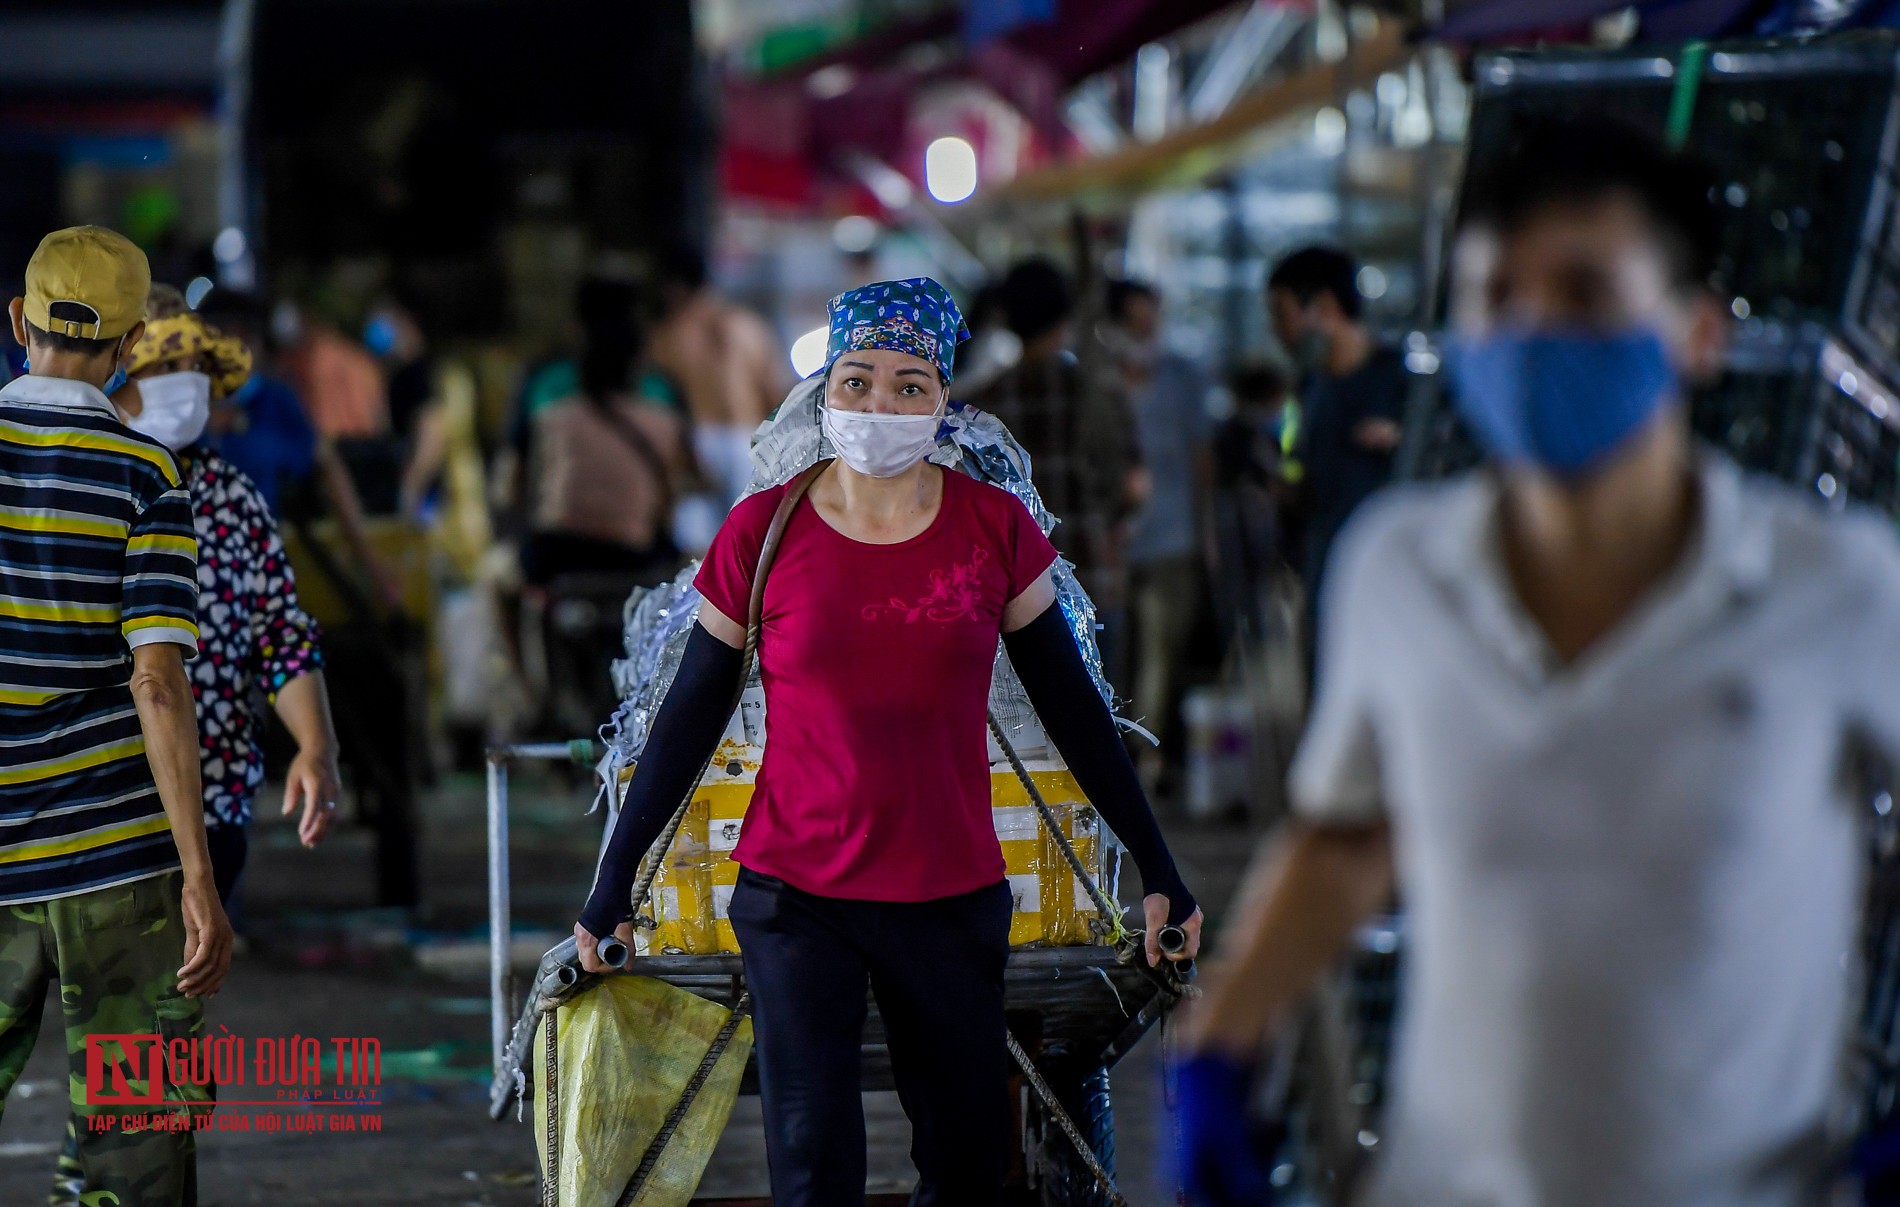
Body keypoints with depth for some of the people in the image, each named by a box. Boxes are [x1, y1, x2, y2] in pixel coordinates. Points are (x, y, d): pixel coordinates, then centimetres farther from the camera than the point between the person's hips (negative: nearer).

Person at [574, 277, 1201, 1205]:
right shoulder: (762, 532, -4)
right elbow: (691, 713, 4)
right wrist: (614, 881, 5)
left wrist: (1156, 868, 8)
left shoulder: (995, 528, -1)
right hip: (795, 900, -2)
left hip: (954, 899, 2)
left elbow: (1071, 708, 7)